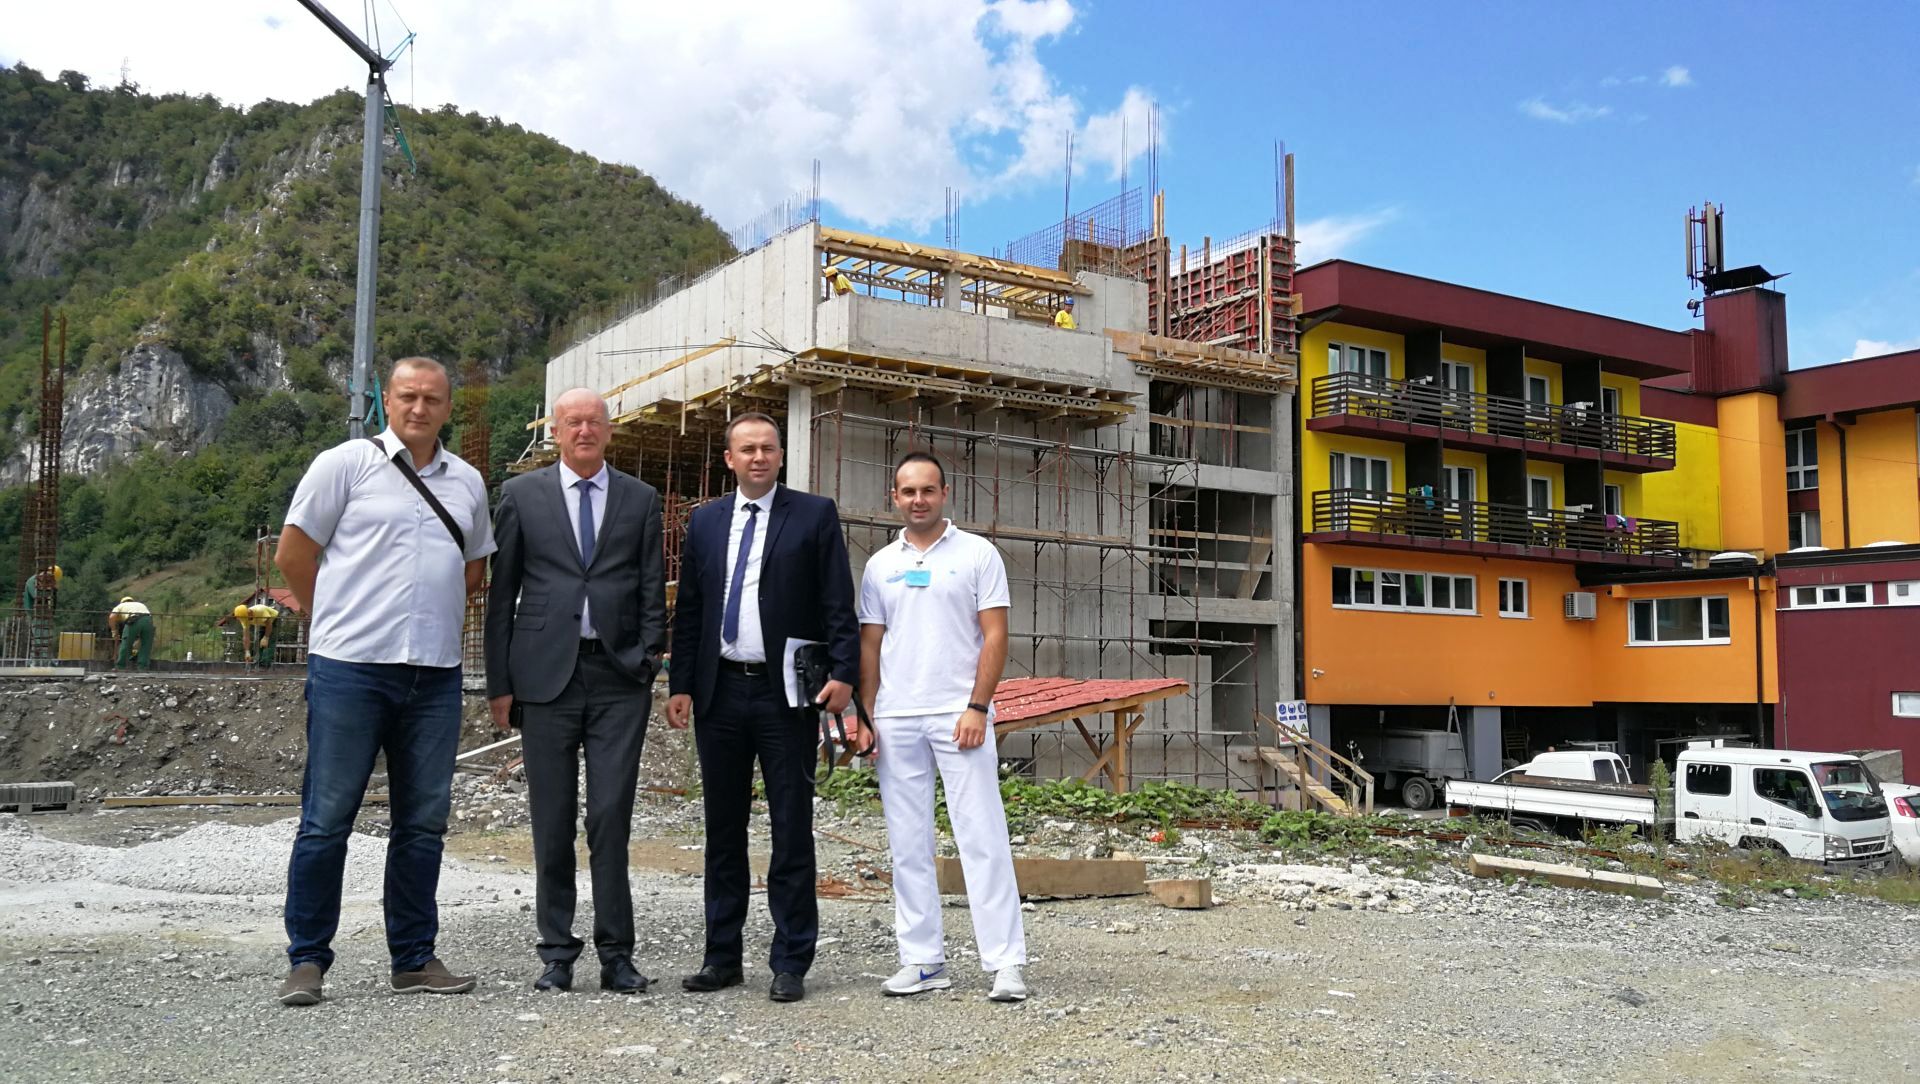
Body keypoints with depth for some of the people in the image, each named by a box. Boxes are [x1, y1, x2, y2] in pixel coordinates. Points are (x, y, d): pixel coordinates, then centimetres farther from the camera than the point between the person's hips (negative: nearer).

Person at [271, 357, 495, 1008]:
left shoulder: (467, 483, 13)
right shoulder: (345, 464, 1)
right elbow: (293, 555, 3)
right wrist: (343, 620, 7)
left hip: (436, 674, 4)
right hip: (350, 667, -4)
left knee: (423, 824, 8)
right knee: (326, 820, 0)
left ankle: (415, 959, 18)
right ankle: (306, 960, 12)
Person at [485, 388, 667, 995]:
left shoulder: (641, 500, 11)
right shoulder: (522, 495, 8)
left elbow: (653, 590, 10)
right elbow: (502, 592, 7)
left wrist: (648, 659, -2)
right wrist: (499, 681, 2)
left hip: (619, 678, 0)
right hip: (546, 674, 0)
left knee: (611, 816, -3)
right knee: (552, 822, 5)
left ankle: (616, 954, 7)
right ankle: (557, 954, 15)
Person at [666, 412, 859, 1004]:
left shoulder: (815, 515, 1)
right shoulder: (704, 521, 12)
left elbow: (838, 603, -3)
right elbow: (687, 610, 12)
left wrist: (843, 672, -14)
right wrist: (680, 685, 5)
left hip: (787, 693, -4)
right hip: (719, 693, 4)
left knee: (792, 830, 1)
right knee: (722, 830, 11)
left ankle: (790, 962, 10)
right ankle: (722, 955, 22)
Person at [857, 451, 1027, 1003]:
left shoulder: (977, 554, 2)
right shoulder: (880, 565, 13)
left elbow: (995, 636, -3)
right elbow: (869, 646, 13)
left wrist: (978, 707, -12)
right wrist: (866, 717, 5)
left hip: (959, 715, -4)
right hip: (896, 720, 4)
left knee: (982, 837, -5)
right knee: (908, 844, 7)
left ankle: (1006, 962, -1)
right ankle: (922, 961, 16)